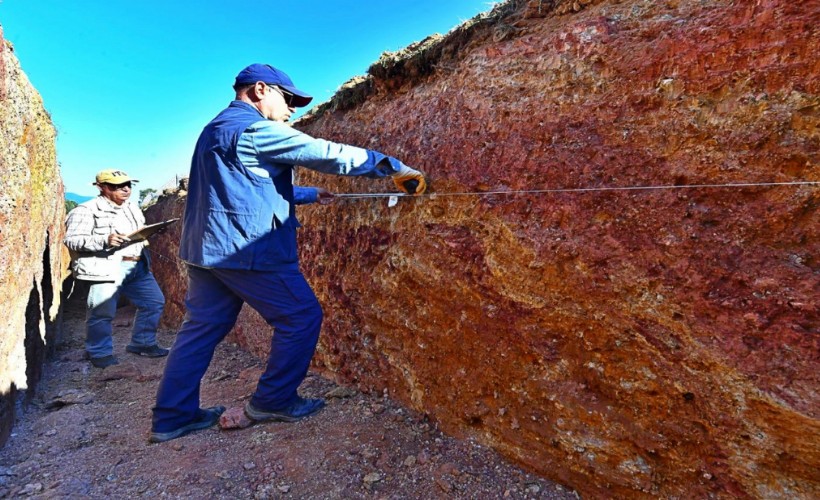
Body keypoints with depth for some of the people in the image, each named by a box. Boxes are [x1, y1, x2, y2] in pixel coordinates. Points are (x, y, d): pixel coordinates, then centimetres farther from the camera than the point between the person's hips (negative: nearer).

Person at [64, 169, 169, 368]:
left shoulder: (132, 208, 18)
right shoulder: (86, 210, -5)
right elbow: (71, 240, -12)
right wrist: (105, 241, -24)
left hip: (136, 266, 7)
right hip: (106, 267, -7)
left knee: (154, 301, 9)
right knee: (103, 311, -3)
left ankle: (142, 343, 22)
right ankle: (100, 352, 17)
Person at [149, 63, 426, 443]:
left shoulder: (217, 129, 22)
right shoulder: (255, 128, -10)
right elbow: (325, 153, -16)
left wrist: (310, 194, 29)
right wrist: (393, 166, -11)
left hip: (207, 247, 10)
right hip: (246, 248, -10)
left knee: (203, 326, 14)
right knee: (301, 316, 1)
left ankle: (172, 416, 21)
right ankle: (274, 401, 13)